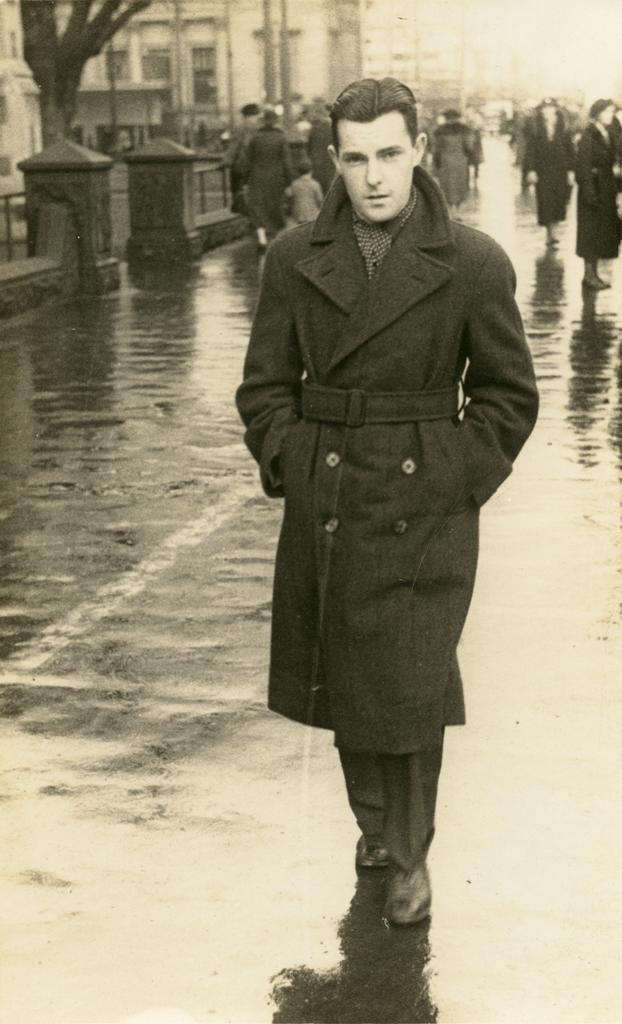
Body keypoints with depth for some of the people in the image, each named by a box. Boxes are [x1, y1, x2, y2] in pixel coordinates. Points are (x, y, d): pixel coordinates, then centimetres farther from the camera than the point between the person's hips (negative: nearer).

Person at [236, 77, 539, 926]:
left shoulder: (474, 265, -7)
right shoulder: (294, 259, 0)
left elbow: (509, 395, 1)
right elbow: (266, 387, 8)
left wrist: (461, 488, -4)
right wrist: (290, 472, -1)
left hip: (425, 512, -3)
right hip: (325, 511, 3)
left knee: (412, 687, -2)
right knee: (343, 680, 13)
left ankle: (410, 855, 19)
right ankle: (375, 821, 38)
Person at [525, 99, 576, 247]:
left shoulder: (564, 133, 4)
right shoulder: (535, 133, 1)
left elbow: (570, 152, 4)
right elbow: (530, 152, -2)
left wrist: (571, 171, -3)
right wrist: (531, 170, -12)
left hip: (561, 172, 2)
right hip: (543, 173, -2)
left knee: (559, 203, 1)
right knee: (546, 203, -3)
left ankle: (553, 231, 14)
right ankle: (549, 234, 6)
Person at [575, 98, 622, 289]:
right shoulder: (588, 137, -14)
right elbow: (584, 166, -17)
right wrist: (589, 192, -21)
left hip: (607, 190, 8)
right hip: (593, 188, -8)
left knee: (605, 231, 10)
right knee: (591, 230, -2)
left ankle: (593, 273, 17)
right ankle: (589, 274, 4)